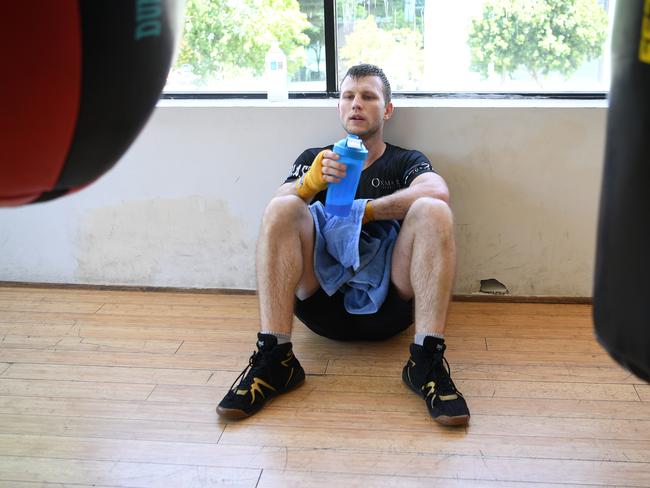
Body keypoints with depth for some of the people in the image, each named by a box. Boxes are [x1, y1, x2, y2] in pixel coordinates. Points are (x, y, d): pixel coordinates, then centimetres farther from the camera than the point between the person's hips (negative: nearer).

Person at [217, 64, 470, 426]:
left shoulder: (407, 162, 16)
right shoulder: (314, 159, 20)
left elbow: (439, 192, -10)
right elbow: (279, 211, -1)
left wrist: (360, 211, -9)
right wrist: (311, 181, -22)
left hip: (389, 304, -1)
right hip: (323, 300, 1)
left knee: (433, 212, -22)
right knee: (282, 208, -20)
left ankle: (428, 360, -29)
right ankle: (274, 359, -28)